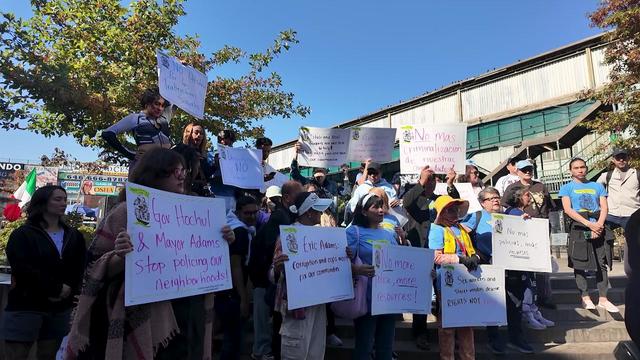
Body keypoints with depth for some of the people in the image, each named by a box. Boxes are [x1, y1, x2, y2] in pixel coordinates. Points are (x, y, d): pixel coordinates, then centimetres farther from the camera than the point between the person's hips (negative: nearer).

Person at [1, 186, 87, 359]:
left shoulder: (74, 236, 13)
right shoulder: (22, 234, 0)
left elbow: (80, 268, 5)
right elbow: (23, 269, -14)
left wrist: (69, 290, -12)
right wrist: (56, 289, -17)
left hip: (60, 308, 4)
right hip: (25, 306, -4)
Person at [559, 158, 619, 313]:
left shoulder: (597, 186, 15)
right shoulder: (567, 188, 6)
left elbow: (604, 207, 5)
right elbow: (568, 209, -7)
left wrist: (599, 225, -13)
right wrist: (589, 224, -16)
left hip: (599, 227, 3)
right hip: (579, 228, -3)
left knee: (602, 264, 2)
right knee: (580, 264, -2)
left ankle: (603, 299, 7)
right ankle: (585, 297, 6)